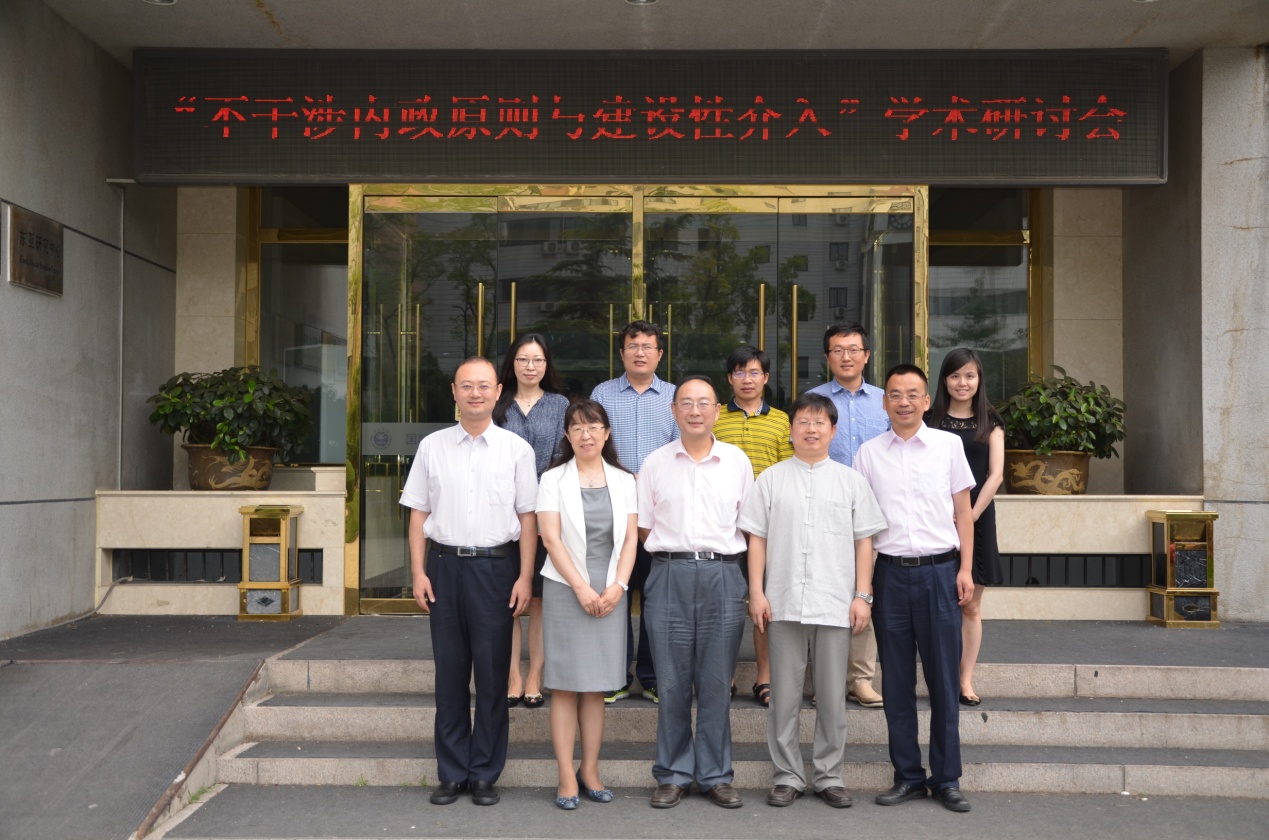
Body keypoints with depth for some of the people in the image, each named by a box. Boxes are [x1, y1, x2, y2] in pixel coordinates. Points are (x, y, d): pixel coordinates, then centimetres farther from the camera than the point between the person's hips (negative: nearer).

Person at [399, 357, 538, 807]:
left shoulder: (517, 449, 2)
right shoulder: (432, 447, 7)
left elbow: (527, 517, 1)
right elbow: (419, 514, 8)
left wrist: (525, 577, -5)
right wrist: (419, 572, 0)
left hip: (496, 566, -1)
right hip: (445, 564, 2)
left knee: (492, 673, 4)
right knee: (449, 672, 8)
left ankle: (485, 774, 18)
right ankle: (451, 772, 21)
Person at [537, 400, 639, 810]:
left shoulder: (624, 481, 10)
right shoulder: (553, 480, 2)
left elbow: (630, 538, 6)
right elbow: (551, 538, -6)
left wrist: (618, 586, -7)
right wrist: (581, 588, -12)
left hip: (610, 592, 3)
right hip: (565, 590, -2)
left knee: (597, 686, 8)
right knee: (565, 686, 0)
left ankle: (590, 771, 16)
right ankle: (567, 778, 4)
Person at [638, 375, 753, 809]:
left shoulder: (737, 461, 8)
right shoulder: (655, 463, 8)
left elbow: (748, 523, 12)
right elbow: (643, 526, 11)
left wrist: (717, 551, 3)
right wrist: (676, 549, 1)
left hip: (723, 576, 0)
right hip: (669, 576, 0)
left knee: (717, 683, 5)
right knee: (672, 682, 4)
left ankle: (715, 774, 17)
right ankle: (673, 774, 16)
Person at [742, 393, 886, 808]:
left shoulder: (851, 481, 8)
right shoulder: (772, 479, 6)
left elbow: (863, 541, 8)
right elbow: (757, 538, 5)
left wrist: (863, 595, 1)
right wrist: (756, 593, -1)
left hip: (836, 603, 1)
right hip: (783, 602, 0)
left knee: (832, 696, 7)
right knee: (784, 694, 6)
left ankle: (829, 775, 20)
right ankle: (787, 775, 18)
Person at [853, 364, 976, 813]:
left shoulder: (949, 445, 4)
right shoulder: (869, 452, 5)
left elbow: (963, 511, 6)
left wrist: (965, 569, -1)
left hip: (940, 571, -1)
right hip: (891, 572, 1)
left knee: (943, 678, 4)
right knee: (897, 680, 8)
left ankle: (947, 778, 16)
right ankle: (908, 776, 20)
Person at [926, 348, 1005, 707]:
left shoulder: (990, 422, 8)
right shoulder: (930, 421, 4)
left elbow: (995, 474, 0)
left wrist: (971, 515, -9)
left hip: (978, 517, 1)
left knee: (971, 605, 5)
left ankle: (966, 680, 12)